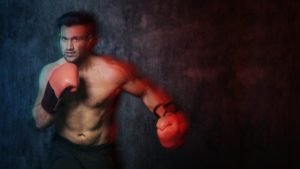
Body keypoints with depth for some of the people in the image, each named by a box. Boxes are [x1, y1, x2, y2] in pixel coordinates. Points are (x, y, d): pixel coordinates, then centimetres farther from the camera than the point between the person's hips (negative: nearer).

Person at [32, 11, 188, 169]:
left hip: (99, 152, -1)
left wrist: (168, 115, -24)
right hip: (63, 148, 1)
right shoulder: (50, 72, -10)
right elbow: (40, 123, -6)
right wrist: (52, 94, -24)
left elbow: (148, 91, -5)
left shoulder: (113, 72, -20)